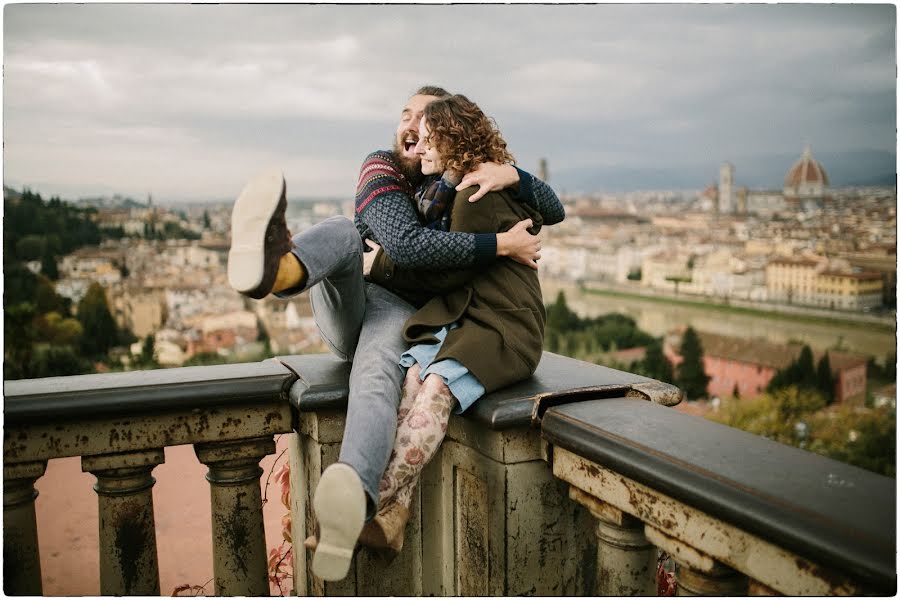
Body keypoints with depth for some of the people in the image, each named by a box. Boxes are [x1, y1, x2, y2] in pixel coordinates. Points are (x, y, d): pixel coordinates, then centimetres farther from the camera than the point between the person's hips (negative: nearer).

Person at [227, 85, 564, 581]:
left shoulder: (468, 181, 9)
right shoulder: (381, 168, -1)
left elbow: (553, 210, 2)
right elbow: (405, 244, -20)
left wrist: (512, 175, -19)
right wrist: (500, 246, -21)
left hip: (398, 311, -1)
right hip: (343, 313, 2)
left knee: (375, 376, -39)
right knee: (340, 231, -28)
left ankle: (352, 503, -71)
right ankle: (277, 269, -67)